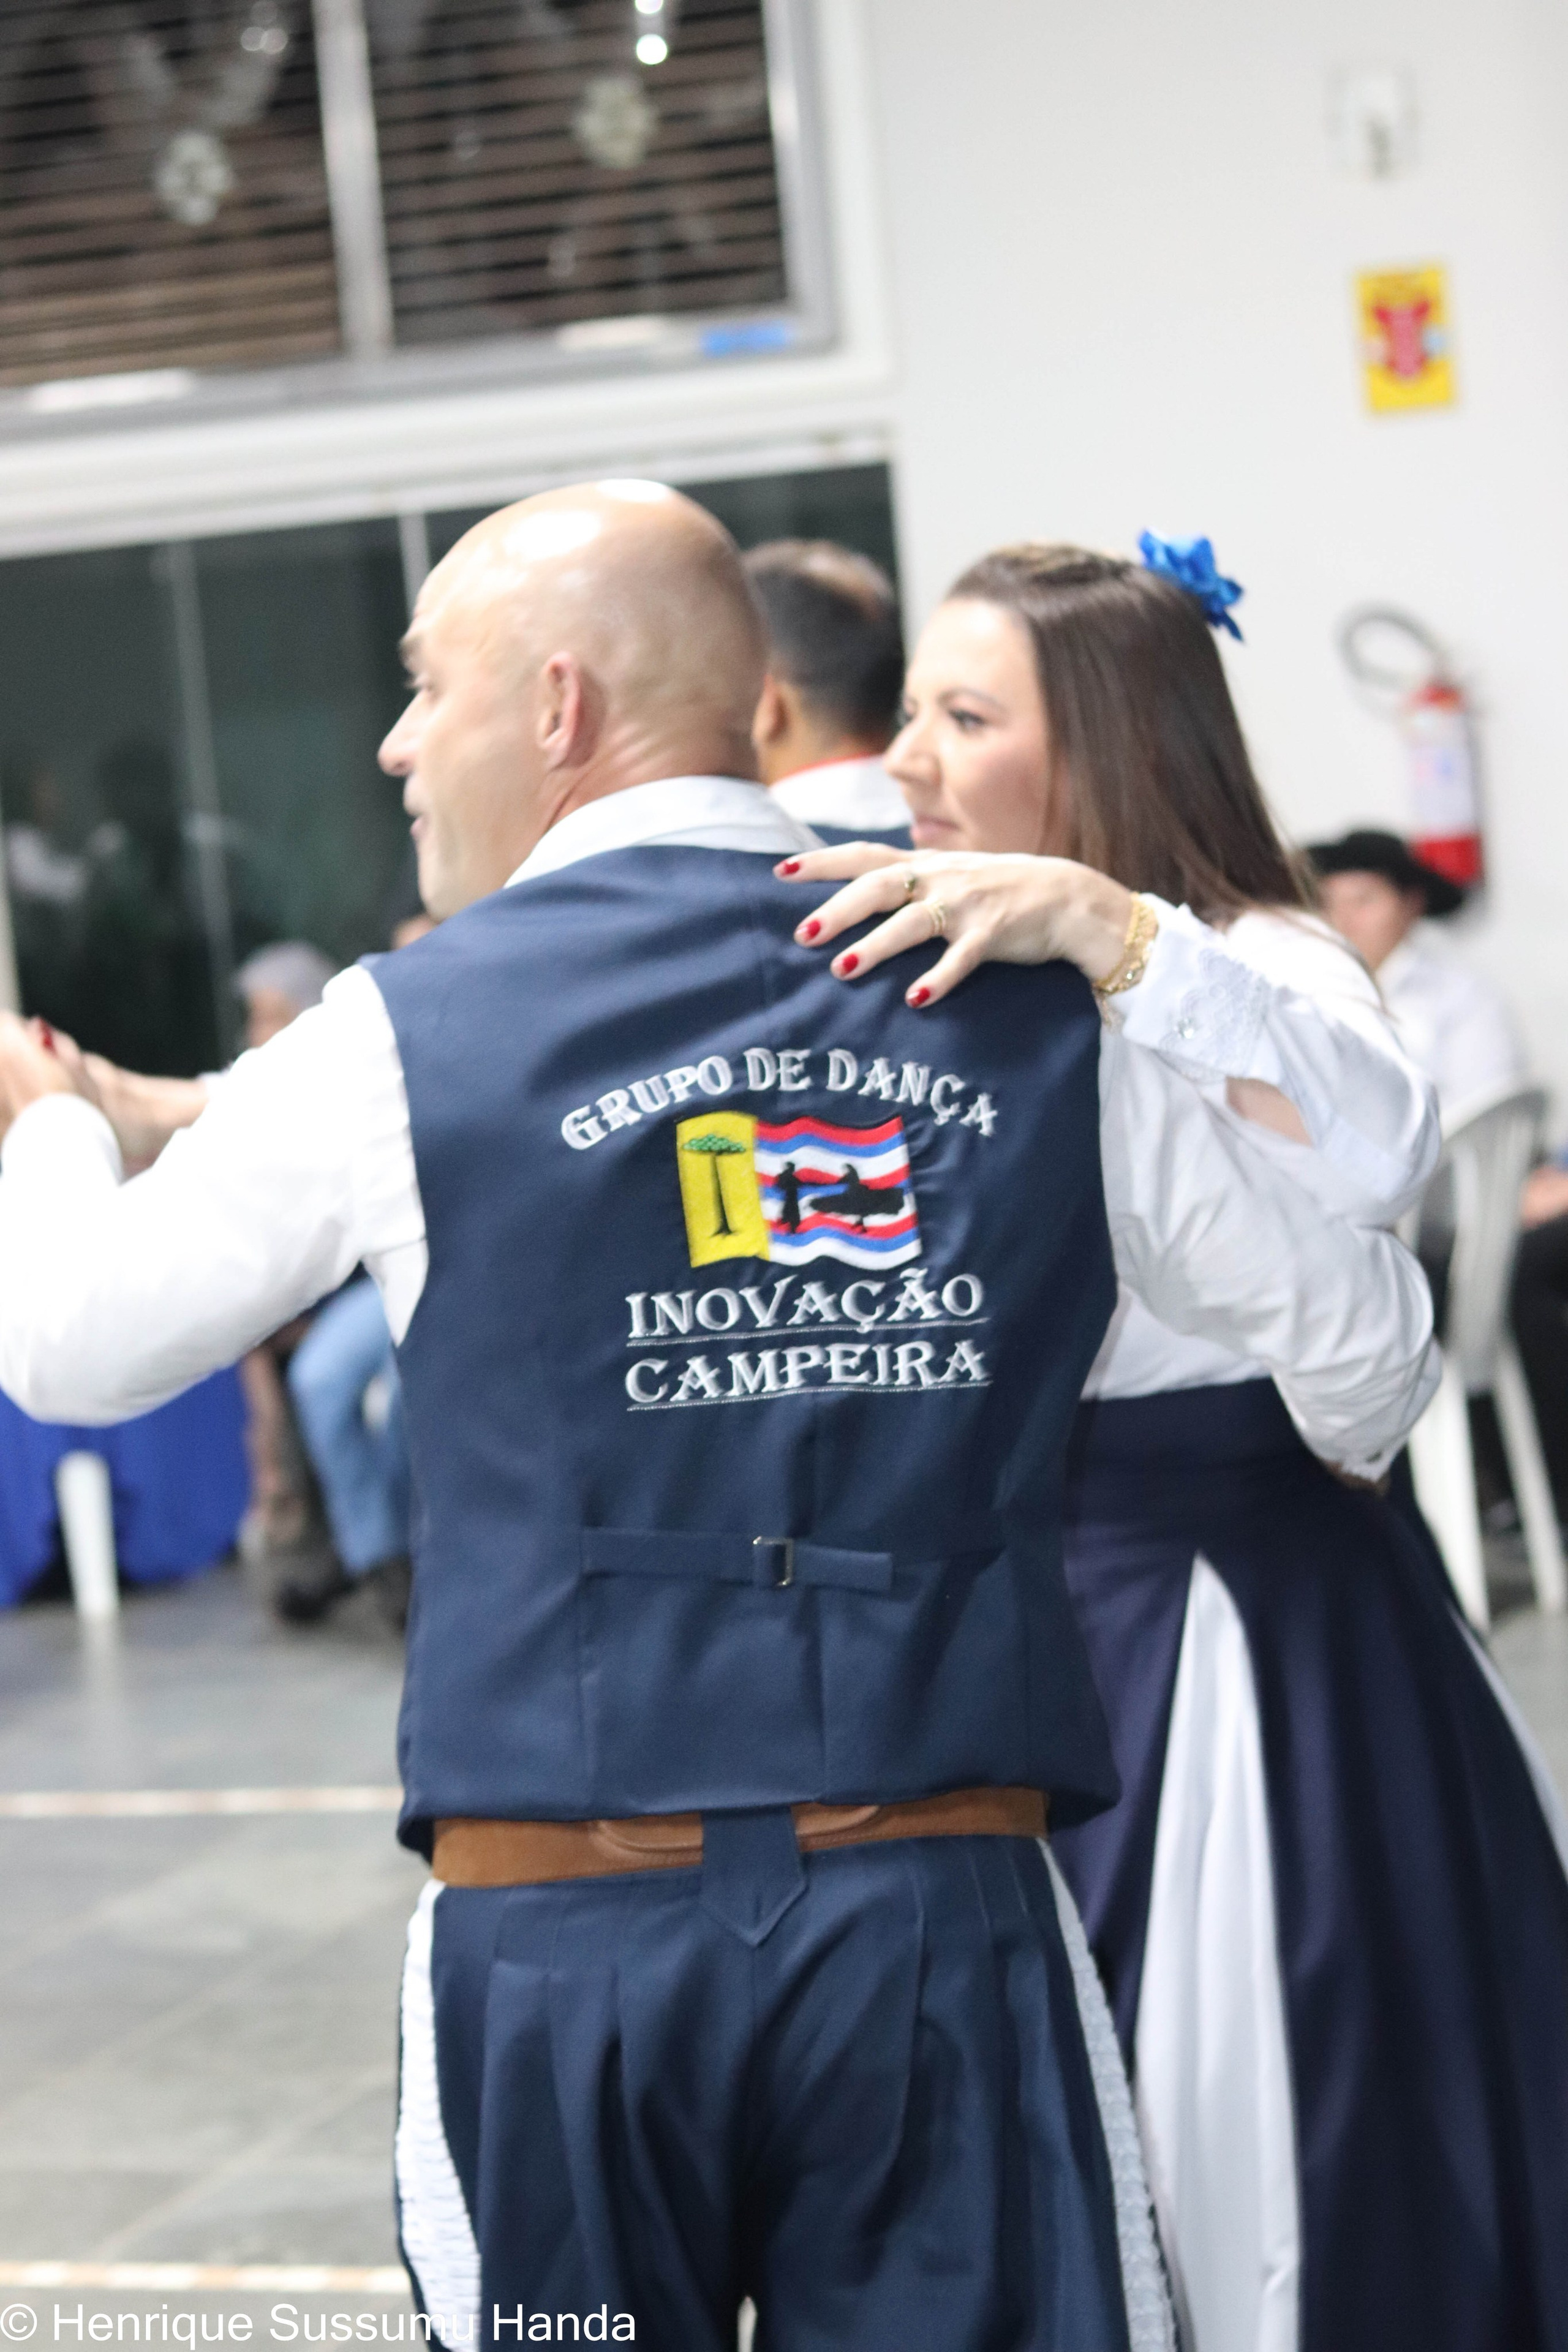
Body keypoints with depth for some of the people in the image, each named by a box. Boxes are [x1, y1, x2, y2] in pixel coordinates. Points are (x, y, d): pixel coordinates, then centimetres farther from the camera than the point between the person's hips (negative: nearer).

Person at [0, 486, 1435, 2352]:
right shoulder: (1024, 1013, 5)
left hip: (567, 1932, -1)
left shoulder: (402, 1038, -3)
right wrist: (1329, 1473, 38)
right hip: (946, 1913, 2)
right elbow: (1362, 1336, 13)